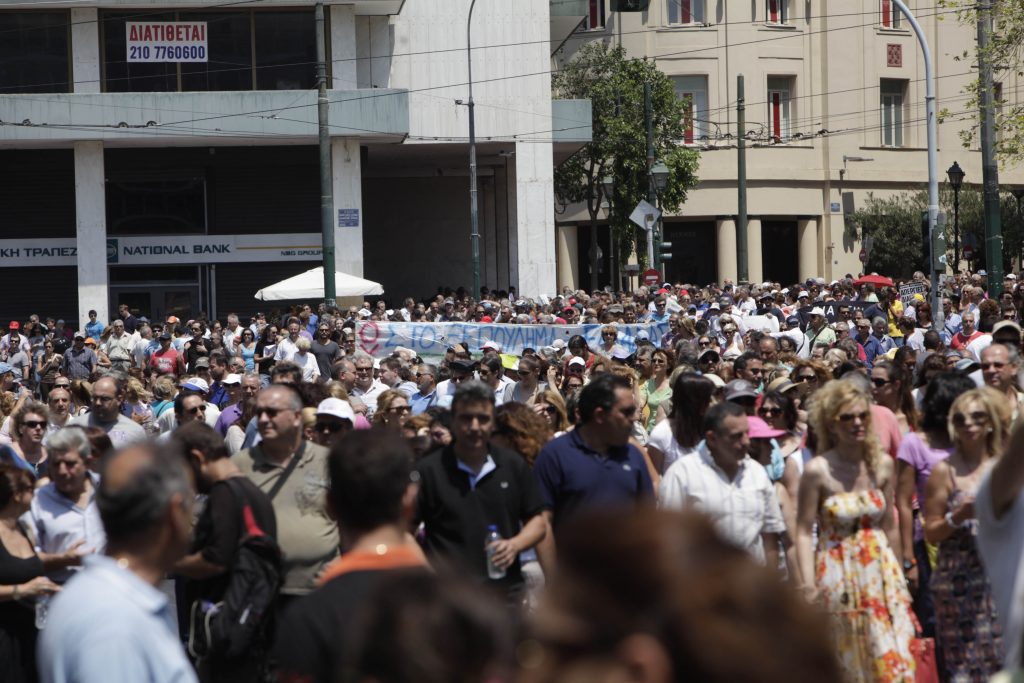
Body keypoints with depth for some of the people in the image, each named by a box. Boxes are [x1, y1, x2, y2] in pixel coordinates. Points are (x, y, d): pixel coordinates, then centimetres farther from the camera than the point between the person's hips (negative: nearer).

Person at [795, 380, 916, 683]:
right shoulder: (817, 470, -12)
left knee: (891, 657, -2)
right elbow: (804, 531, -11)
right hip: (837, 574, -3)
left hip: (879, 568, 3)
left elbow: (889, 524, 9)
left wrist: (897, 575, 14)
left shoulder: (882, 464, 1)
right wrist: (809, 585, -17)